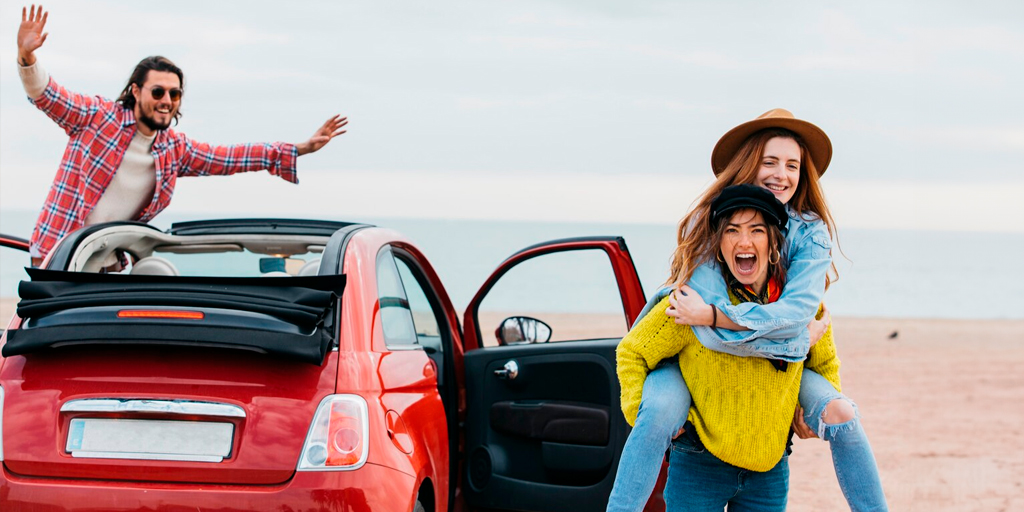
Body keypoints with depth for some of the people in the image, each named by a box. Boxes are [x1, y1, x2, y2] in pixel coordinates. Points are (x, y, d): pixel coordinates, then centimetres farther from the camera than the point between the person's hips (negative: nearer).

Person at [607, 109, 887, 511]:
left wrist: (711, 315, -32)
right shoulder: (707, 222, -17)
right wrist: (799, 333, -25)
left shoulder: (810, 232, -10)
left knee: (842, 415, -17)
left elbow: (797, 311, -25)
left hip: (772, 363, 3)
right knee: (659, 413, -33)